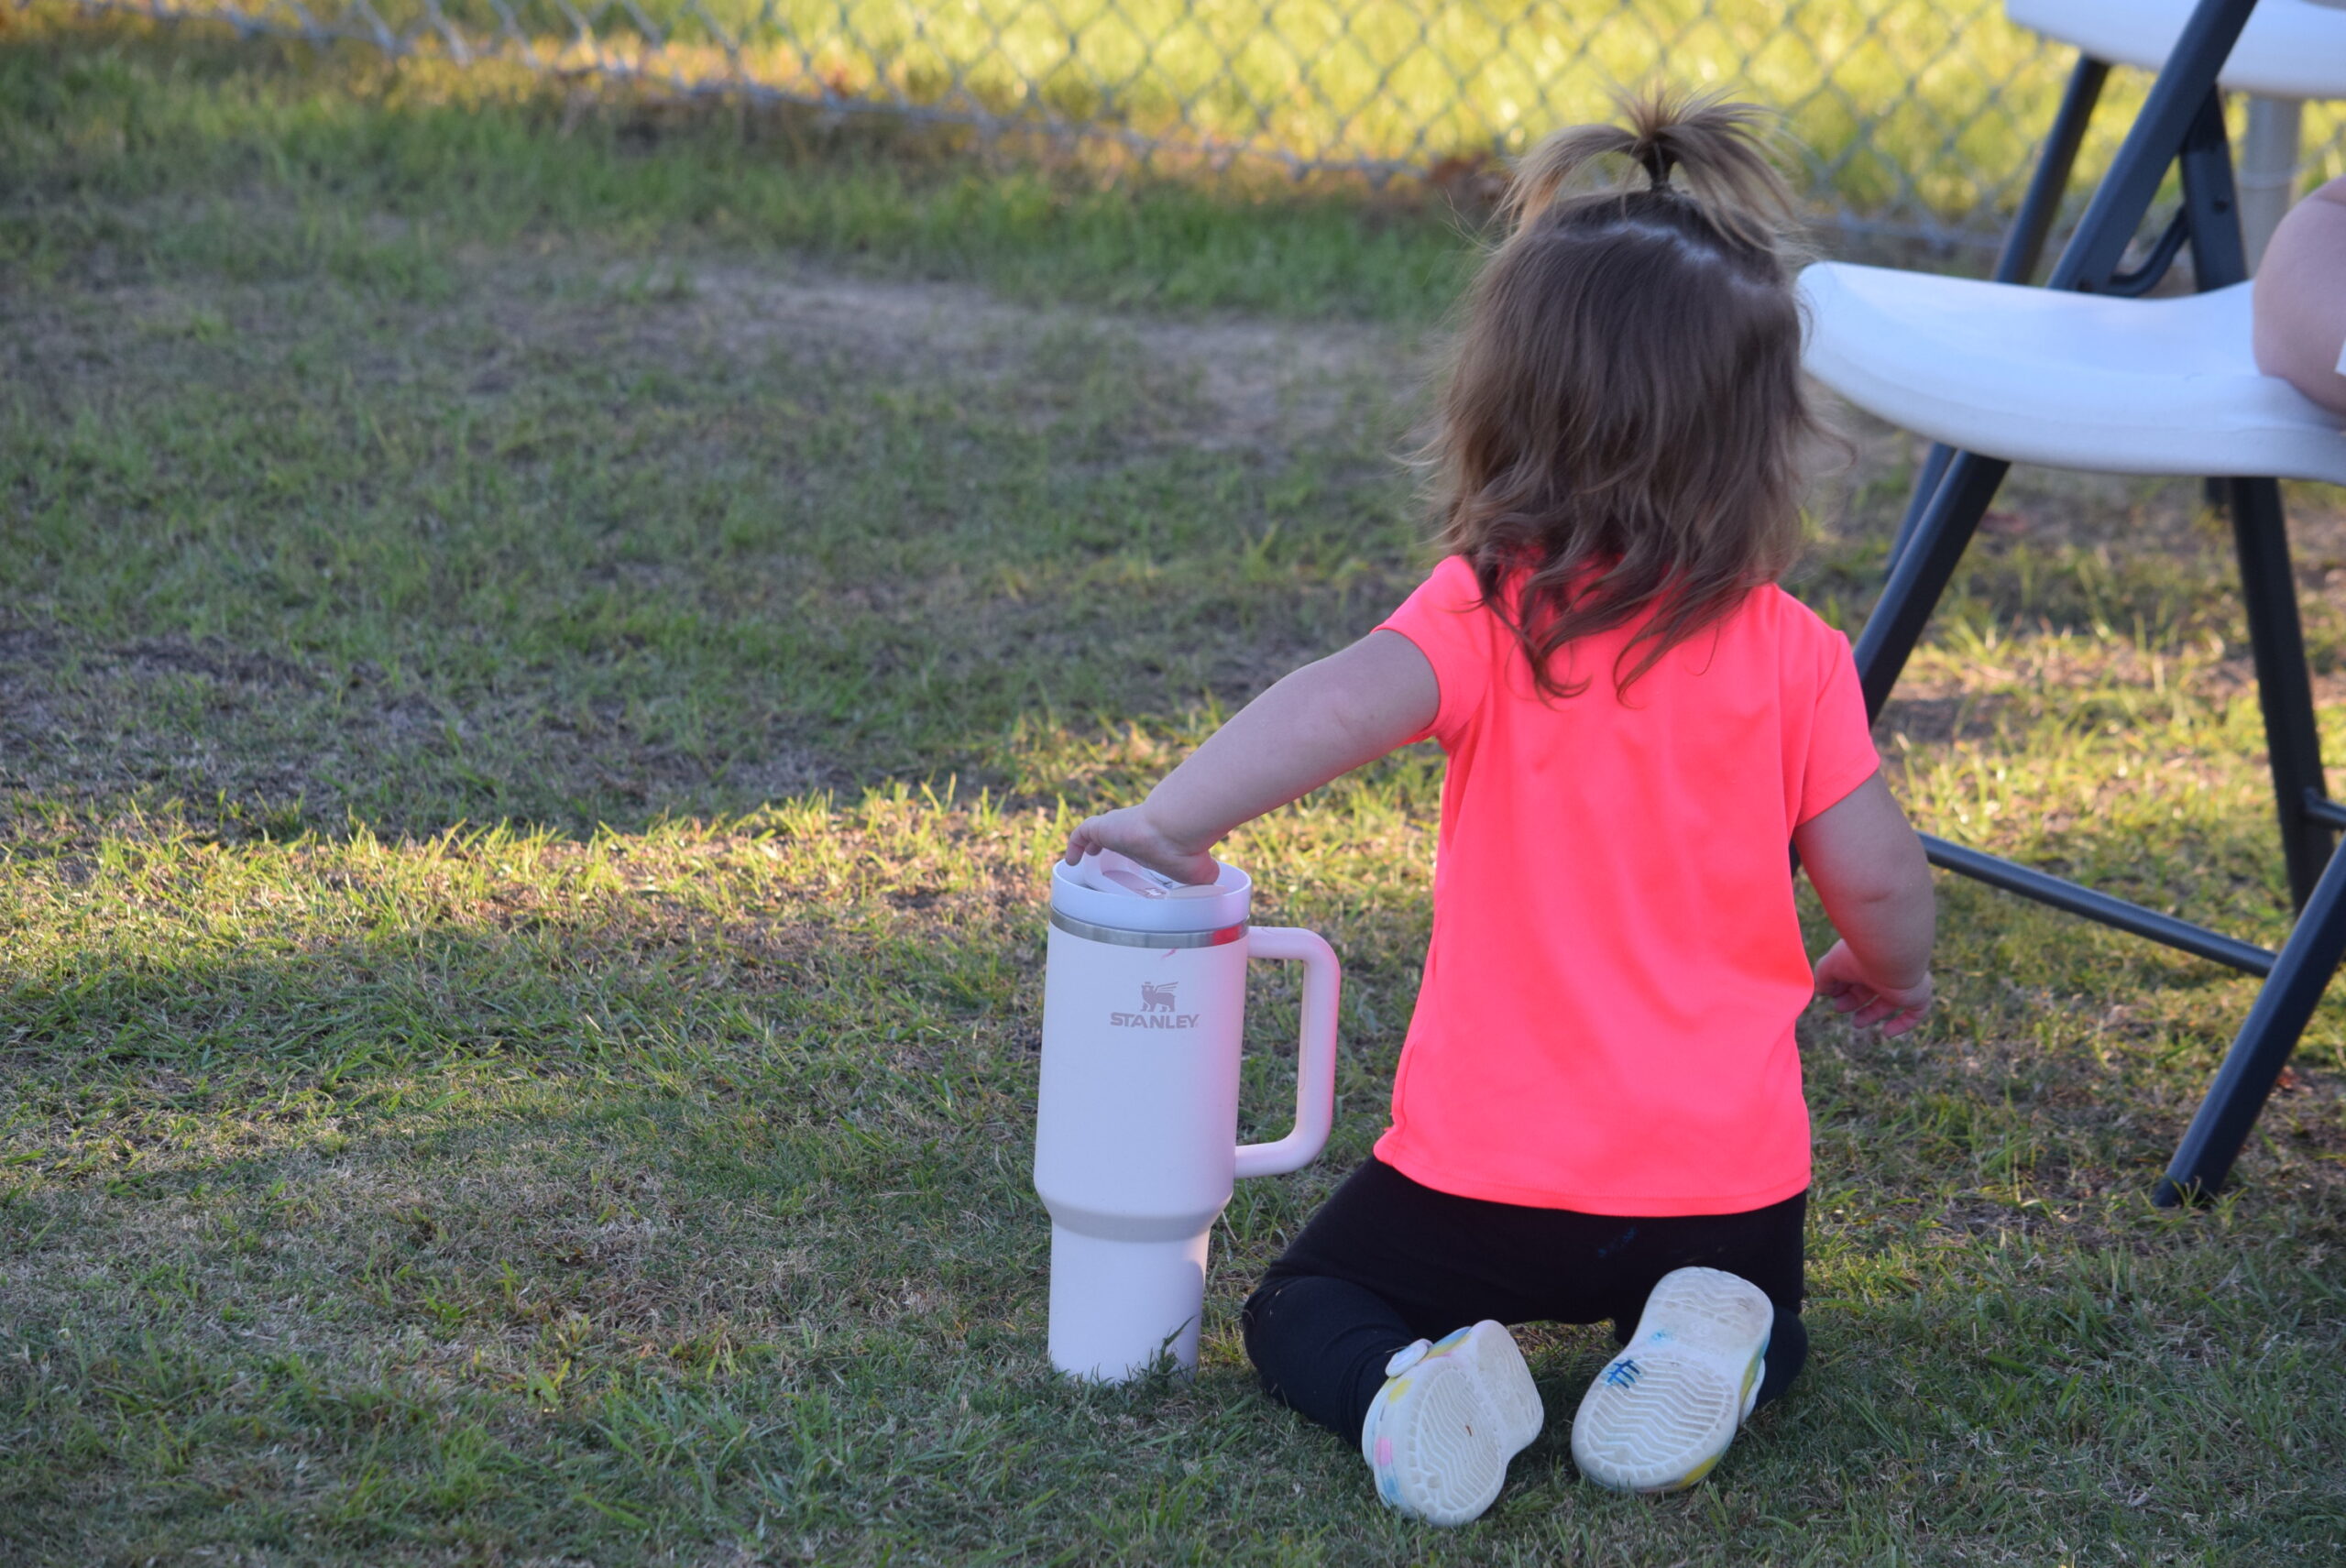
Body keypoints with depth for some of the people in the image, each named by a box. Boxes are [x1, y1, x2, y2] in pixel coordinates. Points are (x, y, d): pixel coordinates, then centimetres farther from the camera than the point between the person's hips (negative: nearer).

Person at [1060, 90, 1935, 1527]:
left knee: (1303, 1306, 22)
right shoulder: (1793, 657, -3)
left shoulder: (1489, 614, -9)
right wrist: (1887, 973, 19)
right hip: (1728, 1175, 2)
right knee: (1762, 1326, 33)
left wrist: (1165, 822, -25)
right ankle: (1703, 1358, -3)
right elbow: (1878, 884, -3)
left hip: (1493, 1166, -2)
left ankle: (1412, 1393, -12)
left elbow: (1346, 702, -28)